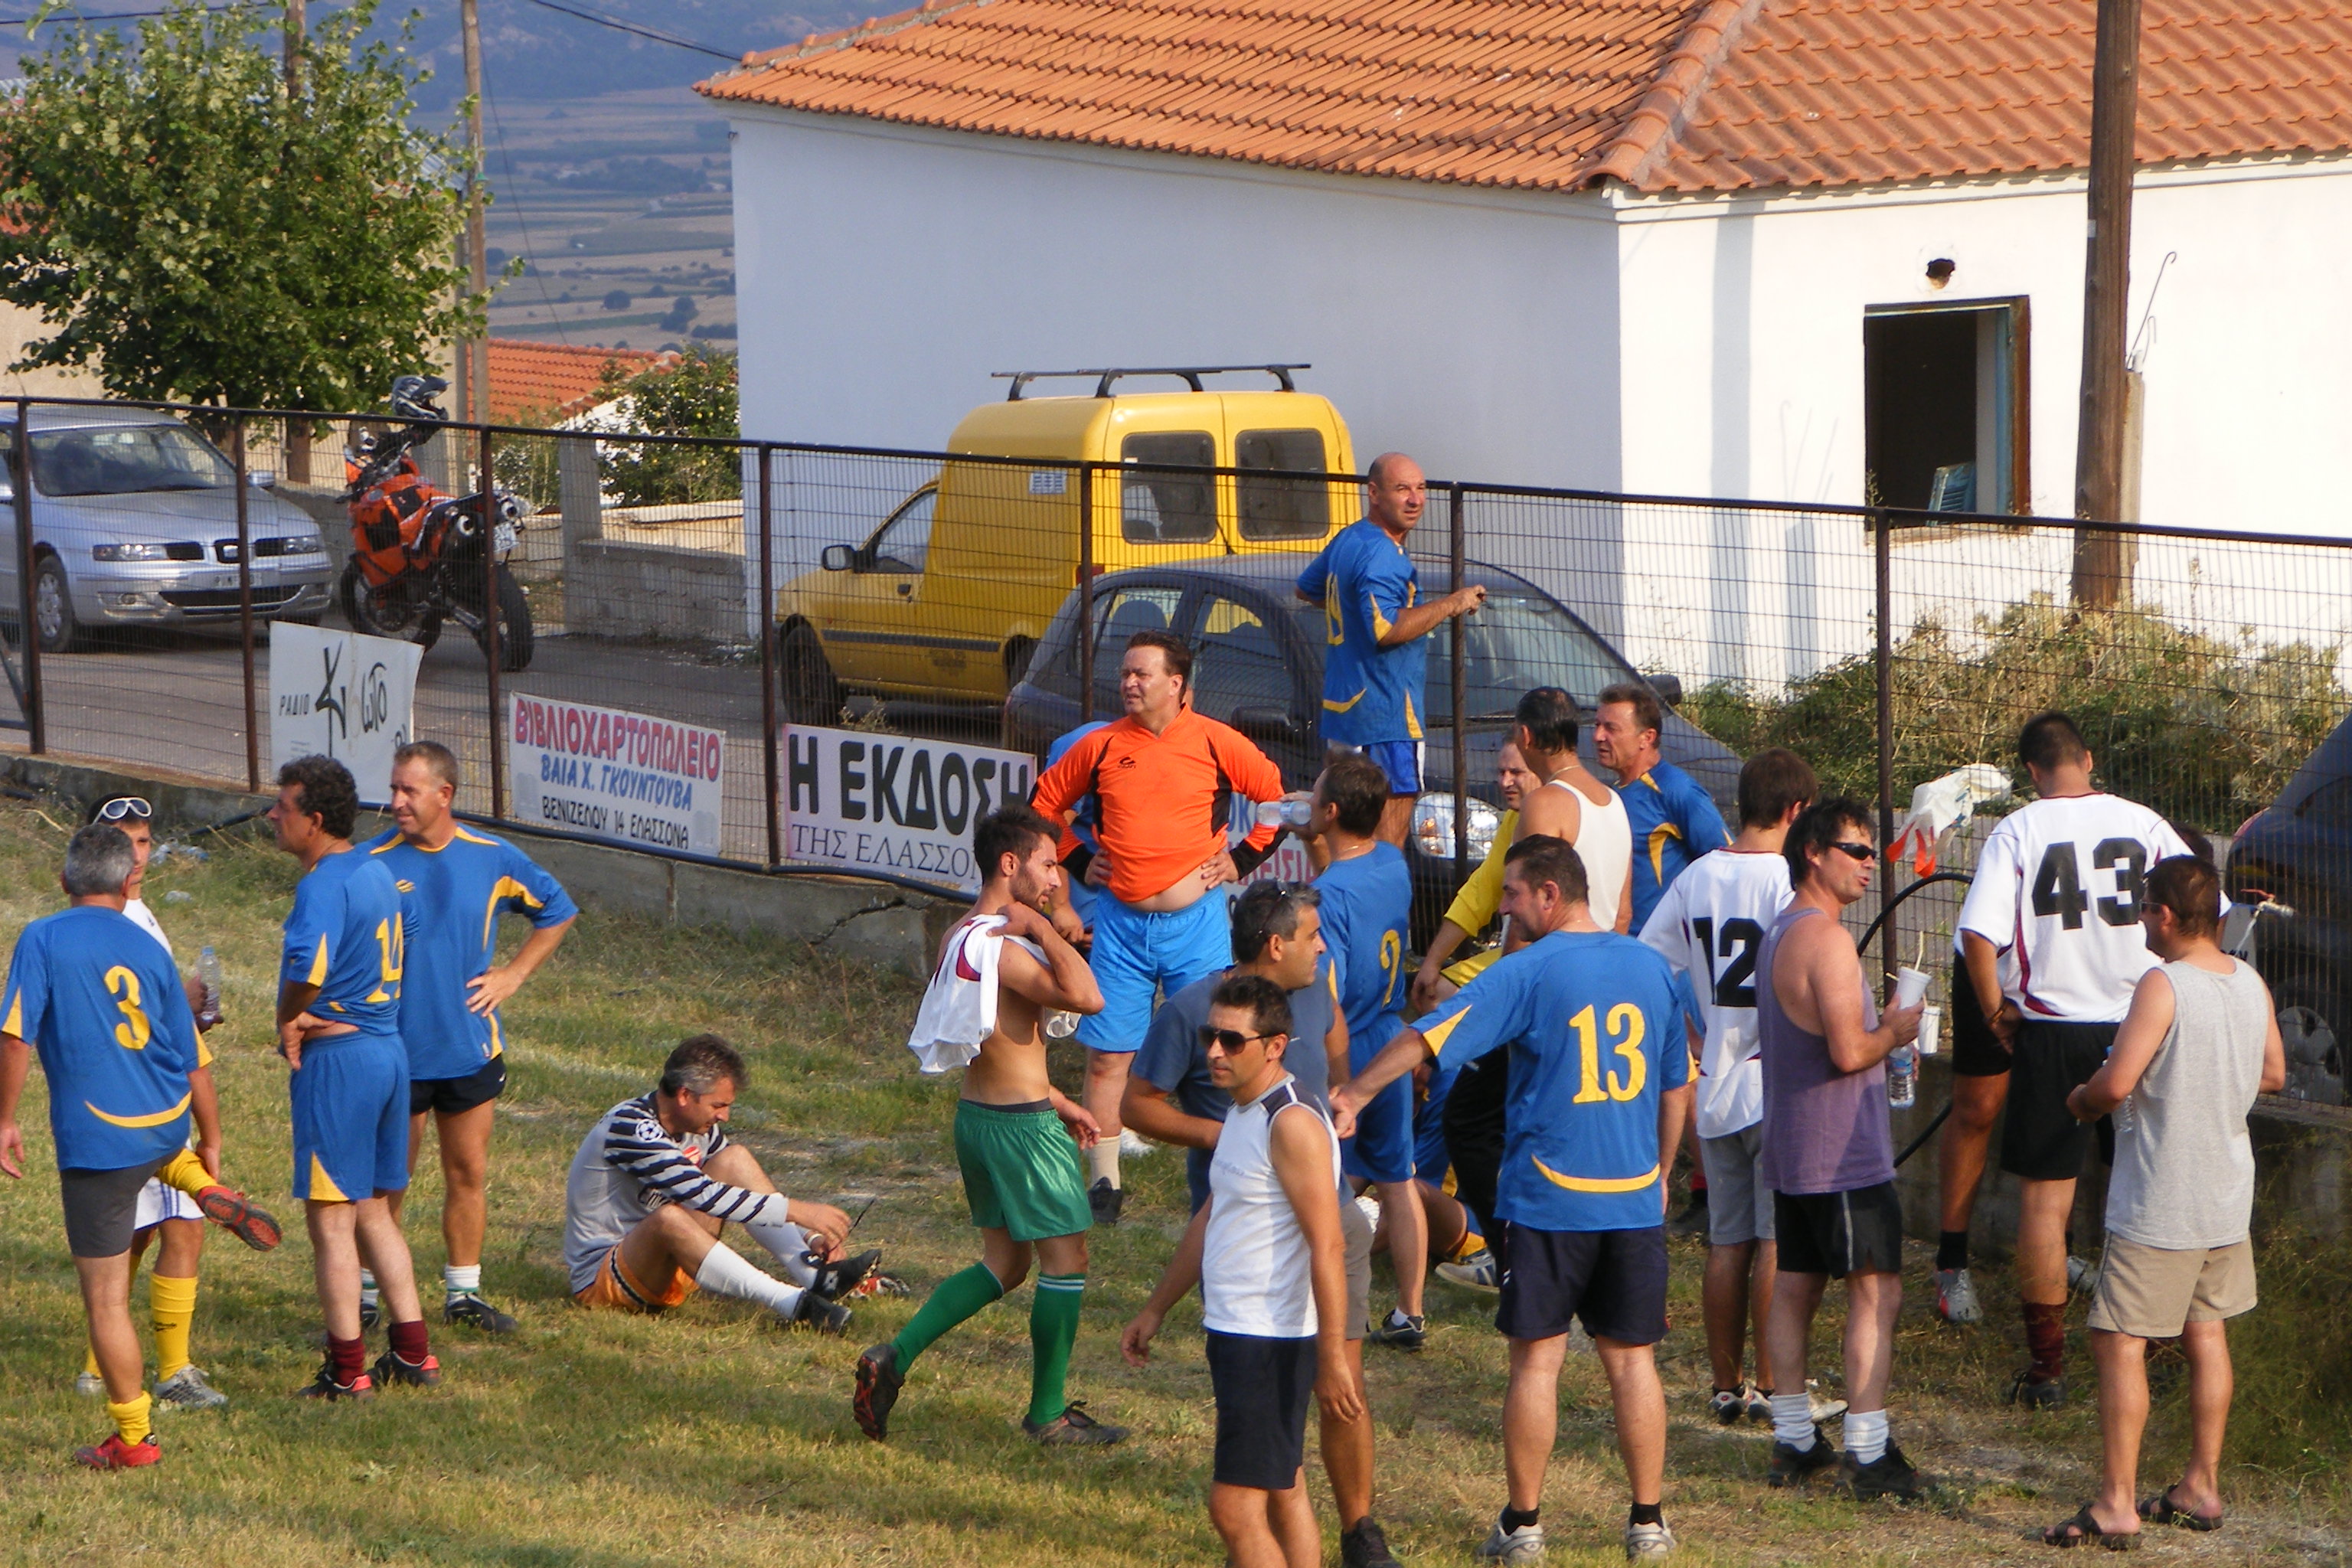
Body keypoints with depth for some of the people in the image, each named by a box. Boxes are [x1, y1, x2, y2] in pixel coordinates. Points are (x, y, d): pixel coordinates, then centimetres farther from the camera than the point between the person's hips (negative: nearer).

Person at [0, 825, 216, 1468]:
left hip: (99, 1142, -5)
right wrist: (209, 1141, 19)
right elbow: (190, 1058, 9)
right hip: (168, 1127, 5)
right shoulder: (150, 950, 6)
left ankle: (134, 1438, 6)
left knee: (105, 1297, 2)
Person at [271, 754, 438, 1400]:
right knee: (372, 1211, 18)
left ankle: (347, 1371, 4)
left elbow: (308, 966, -36)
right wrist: (310, 1016, 5)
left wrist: (288, 1023, -14)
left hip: (337, 1057, -9)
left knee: (330, 1218, 0)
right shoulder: (376, 873, 11)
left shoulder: (323, 885, -19)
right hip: (388, 1048, 9)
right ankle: (413, 1352, 19)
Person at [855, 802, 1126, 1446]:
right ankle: (1048, 1416, 12)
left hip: (978, 1113, 10)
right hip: (1022, 1125, -10)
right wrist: (1040, 926, -23)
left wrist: (1058, 1103, 24)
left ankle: (893, 1358, 12)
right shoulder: (1000, 946, -22)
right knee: (1065, 1260, 3)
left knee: (1004, 1263, 20)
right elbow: (1086, 998, -33)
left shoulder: (963, 935, 10)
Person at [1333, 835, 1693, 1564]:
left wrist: (1356, 1093, -7)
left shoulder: (1528, 972, -10)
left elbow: (1431, 1037, -15)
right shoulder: (1652, 969, 7)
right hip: (1635, 1200, 4)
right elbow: (1676, 1088, 16)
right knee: (1632, 1359, 10)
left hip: (1547, 1201, -4)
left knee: (1537, 1360, 4)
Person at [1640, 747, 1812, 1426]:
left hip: (1715, 1086, 6)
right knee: (1776, 1241, 0)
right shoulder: (1789, 882, -14)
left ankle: (1725, 1387, 16)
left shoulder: (1696, 877, 5)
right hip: (1777, 1084, -6)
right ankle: (1770, 1386, 2)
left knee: (1727, 1241, 12)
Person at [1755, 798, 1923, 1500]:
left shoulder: (1778, 933, 14)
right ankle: (1868, 1450, -10)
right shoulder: (1827, 940, -18)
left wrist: (1877, 1029, 17)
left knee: (1795, 1287, 13)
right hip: (1842, 1154, -10)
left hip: (1791, 1151, 10)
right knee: (1875, 1293, -7)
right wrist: (1896, 1031, -7)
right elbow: (1849, 1052, -24)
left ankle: (1793, 1440, 18)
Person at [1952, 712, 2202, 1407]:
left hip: (2051, 1030, -2)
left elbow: (1979, 936, -17)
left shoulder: (2016, 832, -6)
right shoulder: (2142, 822, 1)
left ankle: (2046, 1367, 5)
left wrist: (1995, 1012, -2)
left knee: (2044, 1201, 4)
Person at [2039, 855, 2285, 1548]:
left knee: (2120, 1341, -3)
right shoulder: (2251, 983, 4)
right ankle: (2201, 1486, 23)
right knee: (2207, 1335, 16)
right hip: (2227, 1199, 8)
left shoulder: (2163, 985, -19)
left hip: (2159, 1205, -8)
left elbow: (2116, 1082, -25)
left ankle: (2117, 1502, -5)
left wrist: (2079, 1098, -5)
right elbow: (2273, 1074, 16)